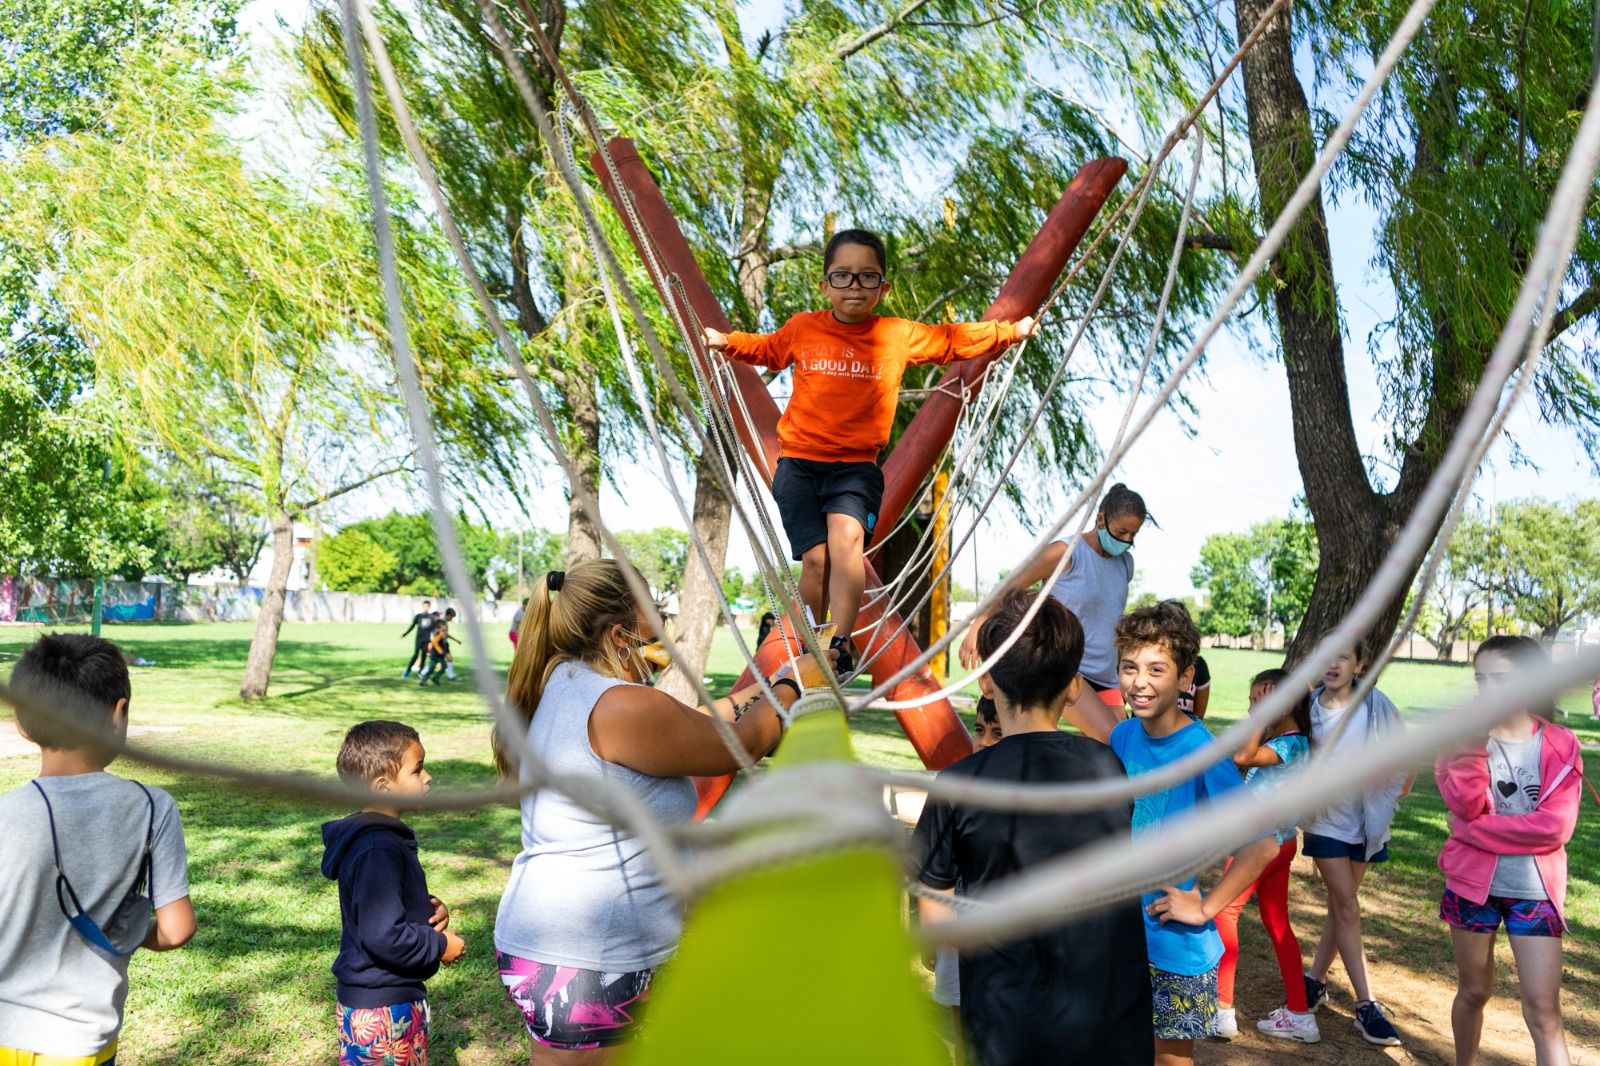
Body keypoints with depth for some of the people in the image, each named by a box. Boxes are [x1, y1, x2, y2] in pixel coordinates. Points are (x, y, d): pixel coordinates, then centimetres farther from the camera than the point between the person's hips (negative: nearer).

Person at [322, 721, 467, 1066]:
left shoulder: (386, 839, 9)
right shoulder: (378, 851, -25)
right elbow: (383, 937, -30)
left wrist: (429, 910, 4)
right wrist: (440, 946, -15)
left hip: (398, 1000, 10)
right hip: (381, 1012, -10)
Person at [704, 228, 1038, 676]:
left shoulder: (900, 335, 2)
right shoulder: (802, 329, 3)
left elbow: (954, 340, 15)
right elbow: (765, 349, 24)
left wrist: (1011, 331, 11)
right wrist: (725, 342, 11)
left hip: (856, 465, 0)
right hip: (799, 462, 0)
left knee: (846, 536, -27)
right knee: (816, 556, -10)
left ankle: (842, 644, -25)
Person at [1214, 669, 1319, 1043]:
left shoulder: (1291, 744, -19)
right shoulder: (1282, 740, 7)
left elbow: (1241, 757, -34)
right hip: (1279, 841, 10)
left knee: (1224, 912, -3)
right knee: (1277, 923, 15)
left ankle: (1222, 1010, 0)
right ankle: (1299, 1013, 22)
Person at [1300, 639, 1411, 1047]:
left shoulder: (1377, 706, -11)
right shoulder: (1307, 707, -7)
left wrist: (1392, 798, -2)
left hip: (1365, 817, 1)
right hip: (1325, 819, -1)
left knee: (1340, 905, 10)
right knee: (1347, 907, -4)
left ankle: (1314, 980, 27)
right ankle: (1366, 1005, 0)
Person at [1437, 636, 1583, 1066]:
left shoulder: (1560, 745, -5)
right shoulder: (1464, 735, -2)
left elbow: (1555, 826, -15)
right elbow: (1465, 806, -17)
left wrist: (1474, 830, -14)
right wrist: (1474, 740, -26)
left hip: (1534, 891, -1)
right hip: (1472, 882, 1)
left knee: (1543, 1011, -2)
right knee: (1473, 991, 15)